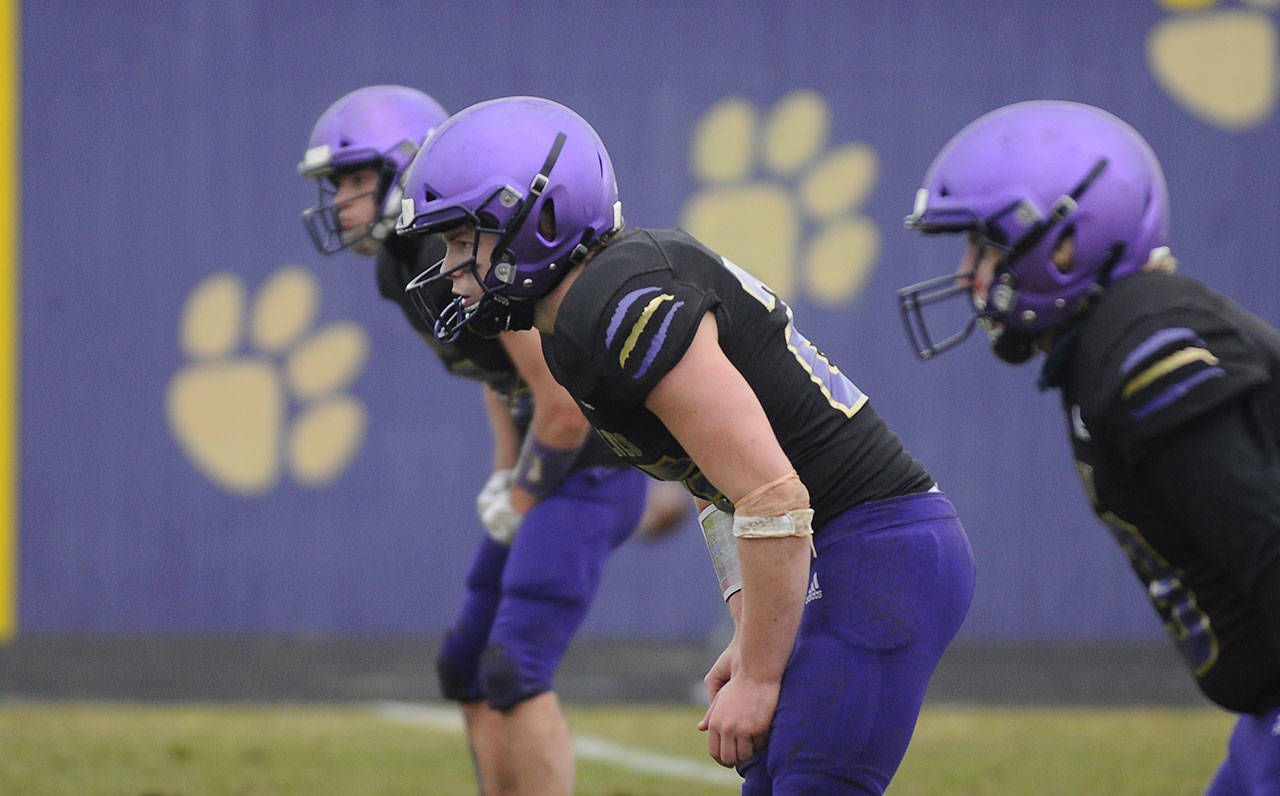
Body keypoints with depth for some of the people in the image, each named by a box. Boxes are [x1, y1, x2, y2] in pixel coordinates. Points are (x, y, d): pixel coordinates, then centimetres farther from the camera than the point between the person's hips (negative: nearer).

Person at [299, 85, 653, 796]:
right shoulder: (406, 262, 8)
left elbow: (567, 403, -23)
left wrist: (524, 499, -9)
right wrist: (506, 476, 15)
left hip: (588, 476, -10)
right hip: (548, 476, 10)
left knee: (516, 674, -15)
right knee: (469, 671, 14)